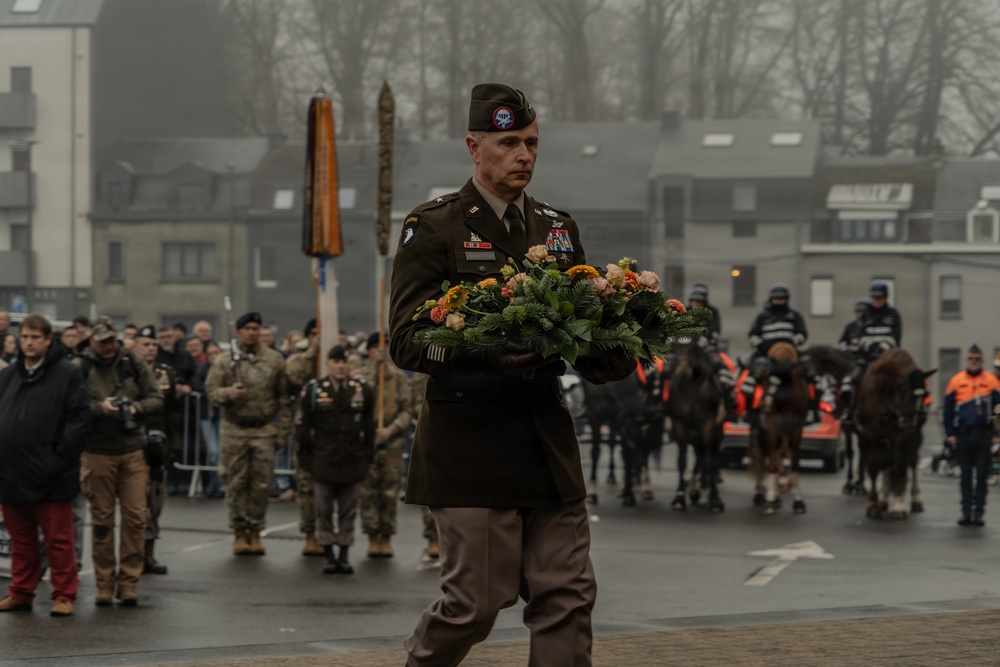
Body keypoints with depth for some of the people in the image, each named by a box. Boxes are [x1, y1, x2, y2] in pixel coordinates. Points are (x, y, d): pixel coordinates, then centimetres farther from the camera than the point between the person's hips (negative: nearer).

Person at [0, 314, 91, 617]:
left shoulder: (67, 375, -3)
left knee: (59, 540, -1)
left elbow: (80, 419, -8)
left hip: (49, 478, -5)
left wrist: (60, 457, -14)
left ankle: (64, 595, 4)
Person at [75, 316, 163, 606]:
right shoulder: (80, 368, 0)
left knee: (135, 517, -3)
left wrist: (136, 408, -13)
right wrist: (99, 408, -20)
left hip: (133, 451, 2)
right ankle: (104, 583, 12)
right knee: (102, 520, 4)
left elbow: (156, 399, 6)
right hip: (98, 453, -1)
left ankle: (128, 582, 5)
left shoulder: (134, 364, 6)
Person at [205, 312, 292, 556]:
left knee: (261, 484, 2)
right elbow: (211, 390, -2)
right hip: (234, 430, -1)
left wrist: (282, 431, 2)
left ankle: (255, 532, 11)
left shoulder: (274, 360, 3)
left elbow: (284, 398, 5)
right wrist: (228, 393, -23)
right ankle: (239, 533, 11)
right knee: (236, 483, 2)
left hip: (264, 430, 1)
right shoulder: (225, 360, 0)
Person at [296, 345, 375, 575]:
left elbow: (369, 425, 11)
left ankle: (344, 555, 12)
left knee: (348, 511, 6)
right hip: (323, 459, -1)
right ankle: (329, 556, 9)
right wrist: (305, 454, -1)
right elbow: (303, 426, 3)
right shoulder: (313, 390, 0)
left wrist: (368, 455, 7)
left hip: (353, 460, 2)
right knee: (324, 510, 2)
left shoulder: (362, 390, 6)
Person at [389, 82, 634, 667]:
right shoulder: (433, 228, -2)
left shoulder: (558, 228, 15)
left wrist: (612, 360, -8)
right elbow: (406, 342, -9)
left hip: (549, 440, 5)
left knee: (568, 595, 1)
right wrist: (484, 352, -26)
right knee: (477, 600, -5)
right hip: (470, 439, -5)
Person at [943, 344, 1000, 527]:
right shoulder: (956, 381, 4)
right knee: (966, 476, 7)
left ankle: (979, 512, 4)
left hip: (984, 435, -1)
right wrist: (950, 433, 1)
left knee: (982, 476, 1)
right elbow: (948, 409, 6)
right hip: (963, 435, 1)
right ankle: (966, 512, 12)